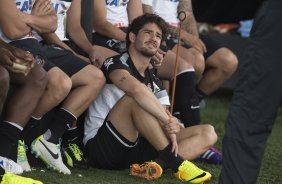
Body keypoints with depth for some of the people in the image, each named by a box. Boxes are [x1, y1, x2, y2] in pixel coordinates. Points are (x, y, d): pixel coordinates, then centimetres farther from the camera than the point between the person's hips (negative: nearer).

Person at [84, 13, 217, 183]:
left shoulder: (154, 82, 19)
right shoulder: (116, 64, -4)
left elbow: (162, 118, 6)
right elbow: (137, 89, -27)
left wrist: (171, 126, -19)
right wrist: (169, 121, -25)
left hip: (136, 147, 7)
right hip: (101, 148, -7)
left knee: (208, 133, -4)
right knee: (137, 99, -32)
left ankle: (156, 164, -32)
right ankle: (175, 162, -27)